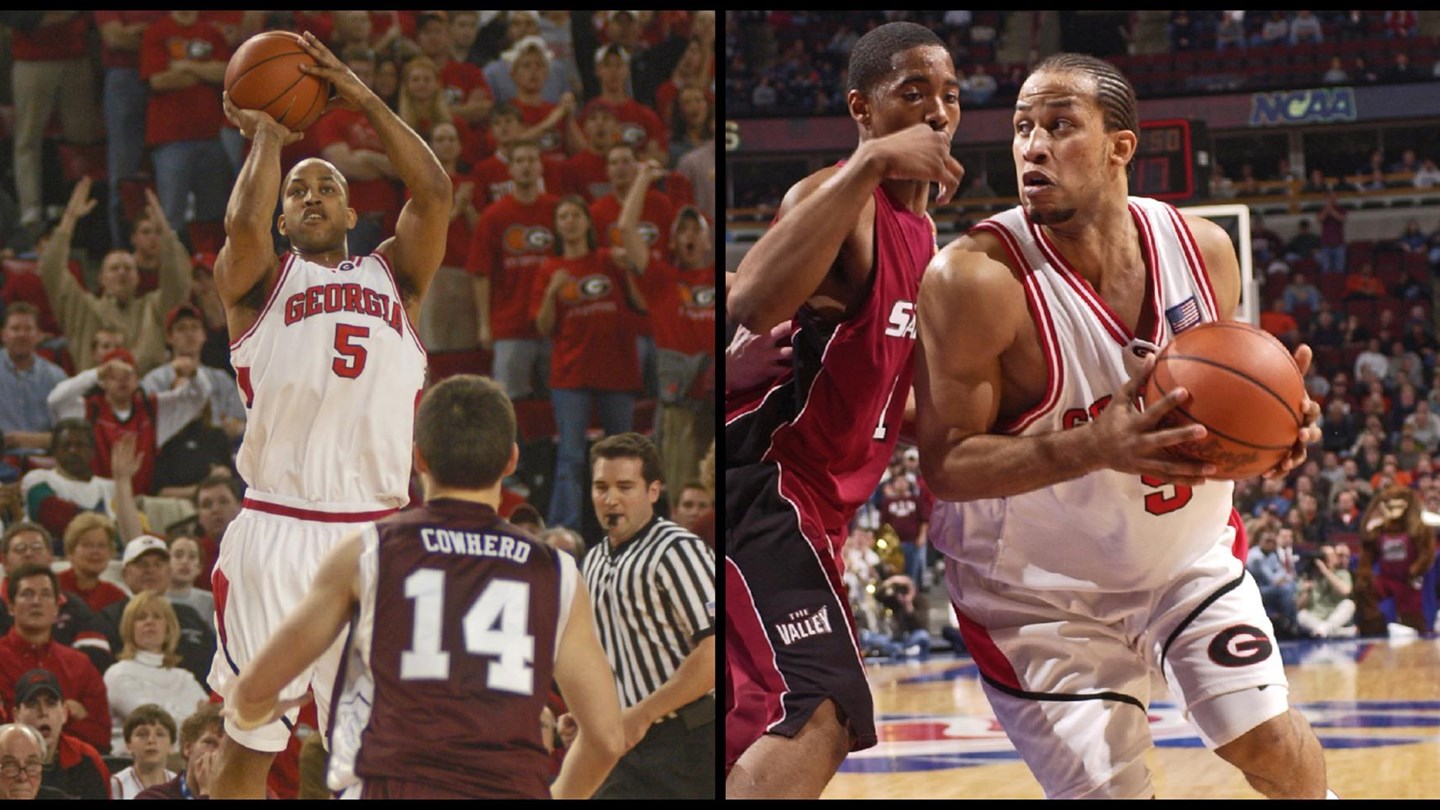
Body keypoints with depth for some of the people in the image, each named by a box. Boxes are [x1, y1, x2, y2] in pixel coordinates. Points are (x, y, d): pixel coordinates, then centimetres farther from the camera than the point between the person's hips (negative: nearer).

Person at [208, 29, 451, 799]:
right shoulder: (260, 279, 10)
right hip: (275, 529, -2)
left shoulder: (393, 275, 18)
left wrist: (359, 96, 5)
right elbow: (242, 221, -12)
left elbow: (435, 191, 3)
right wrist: (267, 136, 6)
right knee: (247, 748, 3)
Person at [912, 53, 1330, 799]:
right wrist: (1096, 447, -38)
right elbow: (945, 464, -23)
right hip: (1041, 585, -4)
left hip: (1187, 549, 4)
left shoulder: (1201, 248, -9)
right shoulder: (977, 279, -26)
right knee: (1107, 791, -8)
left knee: (1269, 742, -1)